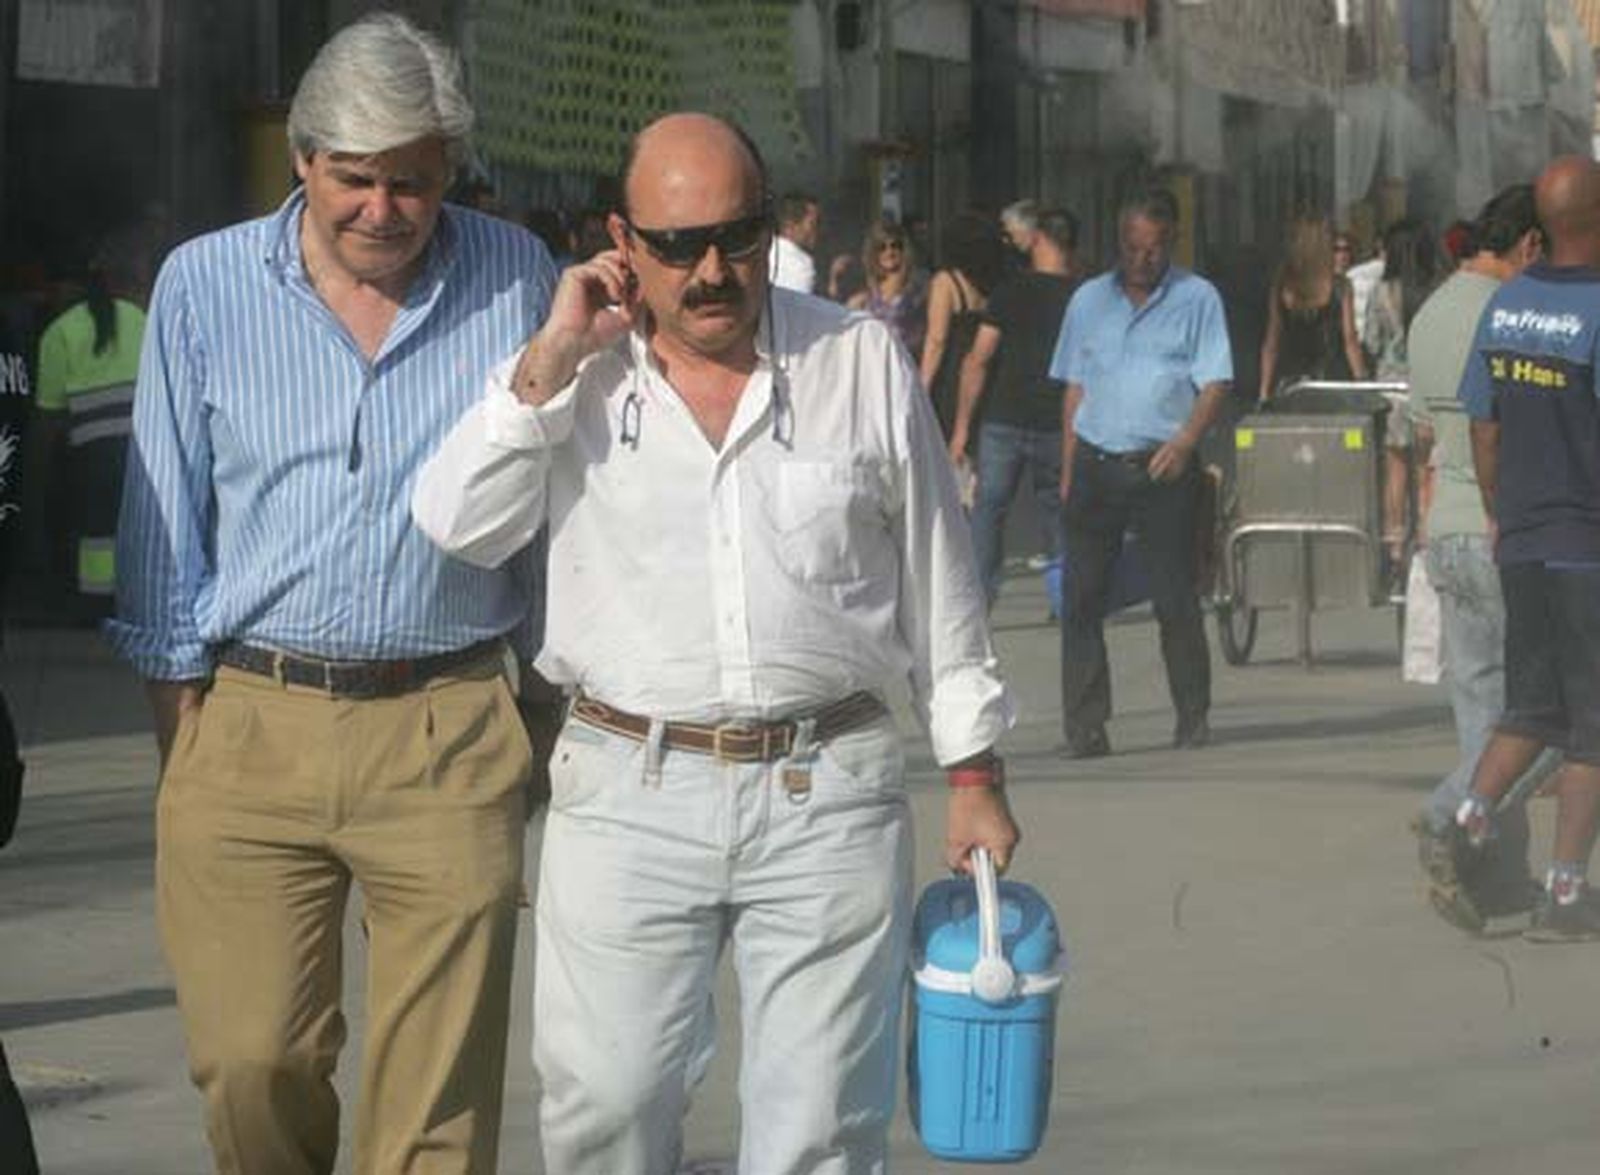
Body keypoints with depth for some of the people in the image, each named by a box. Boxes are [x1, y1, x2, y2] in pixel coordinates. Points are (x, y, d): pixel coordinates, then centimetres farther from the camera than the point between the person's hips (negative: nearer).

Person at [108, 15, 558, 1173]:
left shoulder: (514, 276, 3)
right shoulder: (204, 285, 3)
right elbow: (167, 519, 7)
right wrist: (177, 746, 4)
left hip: (449, 737, 0)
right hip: (250, 726, 0)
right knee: (252, 1066, -1)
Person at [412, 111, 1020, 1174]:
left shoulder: (863, 361, 6)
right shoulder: (574, 380, 6)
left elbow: (939, 578, 11)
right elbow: (457, 524, -8)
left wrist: (974, 774, 10)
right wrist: (553, 358, -10)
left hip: (830, 797, 0)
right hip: (630, 795, 0)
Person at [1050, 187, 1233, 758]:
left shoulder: (1197, 298, 4)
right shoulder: (1089, 300, 14)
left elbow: (1214, 383, -2)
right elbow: (1075, 389, 16)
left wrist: (1185, 439, -20)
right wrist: (1069, 473, 10)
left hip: (1162, 466, -3)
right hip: (1096, 465, 3)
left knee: (1175, 598, -3)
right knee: (1082, 597, -3)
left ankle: (1193, 718, 9)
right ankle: (1085, 725, -1)